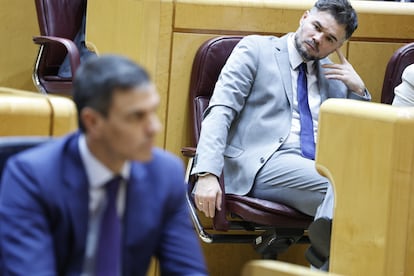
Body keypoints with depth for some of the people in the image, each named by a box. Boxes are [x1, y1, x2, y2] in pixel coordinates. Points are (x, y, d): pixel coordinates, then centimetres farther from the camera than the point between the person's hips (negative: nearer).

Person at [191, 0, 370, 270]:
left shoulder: (335, 75, 24)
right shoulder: (256, 49, 10)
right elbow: (220, 111, -2)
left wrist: (358, 90, 9)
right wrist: (207, 174, -16)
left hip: (319, 168, 5)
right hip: (263, 164, -5)